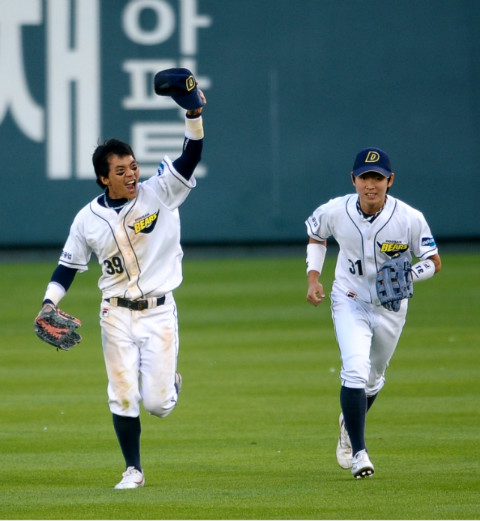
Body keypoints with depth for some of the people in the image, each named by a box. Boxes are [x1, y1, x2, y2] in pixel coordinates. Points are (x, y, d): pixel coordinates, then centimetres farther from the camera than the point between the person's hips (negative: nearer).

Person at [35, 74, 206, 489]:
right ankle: (133, 470, 15)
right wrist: (49, 303, -5)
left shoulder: (161, 193, -5)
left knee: (157, 403, -3)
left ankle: (169, 383, 34)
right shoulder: (88, 219, 0)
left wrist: (194, 113, -30)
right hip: (117, 315, 1)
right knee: (123, 397, -1)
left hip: (160, 312, -1)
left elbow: (191, 156, -16)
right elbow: (68, 266, 9)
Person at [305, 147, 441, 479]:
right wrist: (313, 277, -7)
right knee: (355, 369, -22)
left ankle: (350, 423, 52)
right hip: (350, 301, -1)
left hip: (391, 306, 1)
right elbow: (315, 236, 6)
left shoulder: (410, 219, -22)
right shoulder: (335, 212, -17)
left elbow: (434, 262, -10)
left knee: (373, 377, 20)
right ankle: (358, 451, -16)